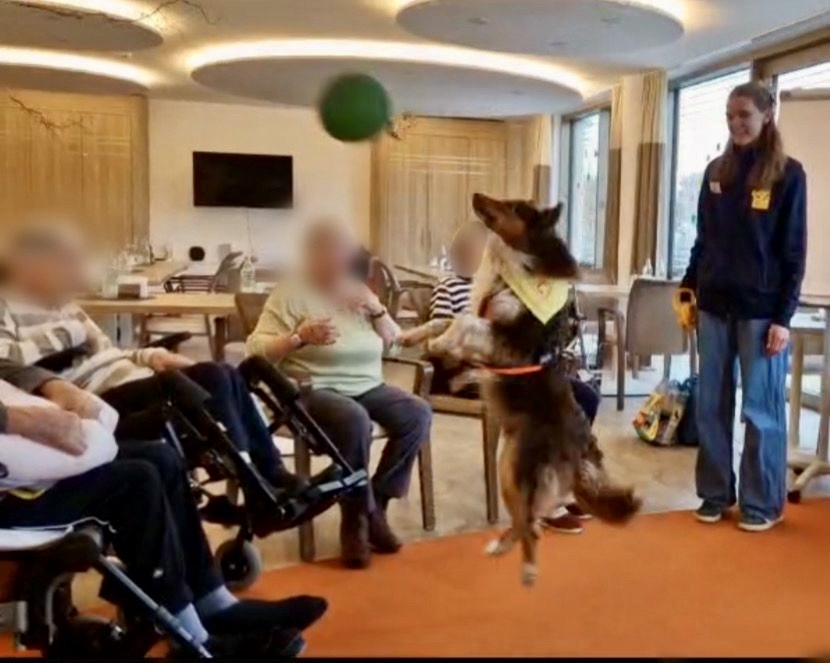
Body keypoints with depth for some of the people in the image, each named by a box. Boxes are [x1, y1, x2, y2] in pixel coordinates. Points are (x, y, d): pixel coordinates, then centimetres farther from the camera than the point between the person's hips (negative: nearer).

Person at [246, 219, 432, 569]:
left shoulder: (356, 290, 14)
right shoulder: (290, 292, -4)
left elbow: (393, 342, 15)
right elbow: (257, 349, -12)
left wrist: (376, 309, -3)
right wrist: (299, 337, -27)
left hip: (367, 387, 6)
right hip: (315, 390, -6)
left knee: (418, 414, -19)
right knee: (355, 421, -36)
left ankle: (375, 504, -8)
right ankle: (356, 519, -17)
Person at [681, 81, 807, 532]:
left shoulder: (787, 174, -2)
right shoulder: (716, 171, 10)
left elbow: (794, 250, -5)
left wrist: (784, 316, -9)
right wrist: (689, 285, 7)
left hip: (761, 309, -4)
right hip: (714, 304, 4)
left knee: (761, 407, 2)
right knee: (711, 405, 7)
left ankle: (763, 503, 15)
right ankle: (715, 494, 20)